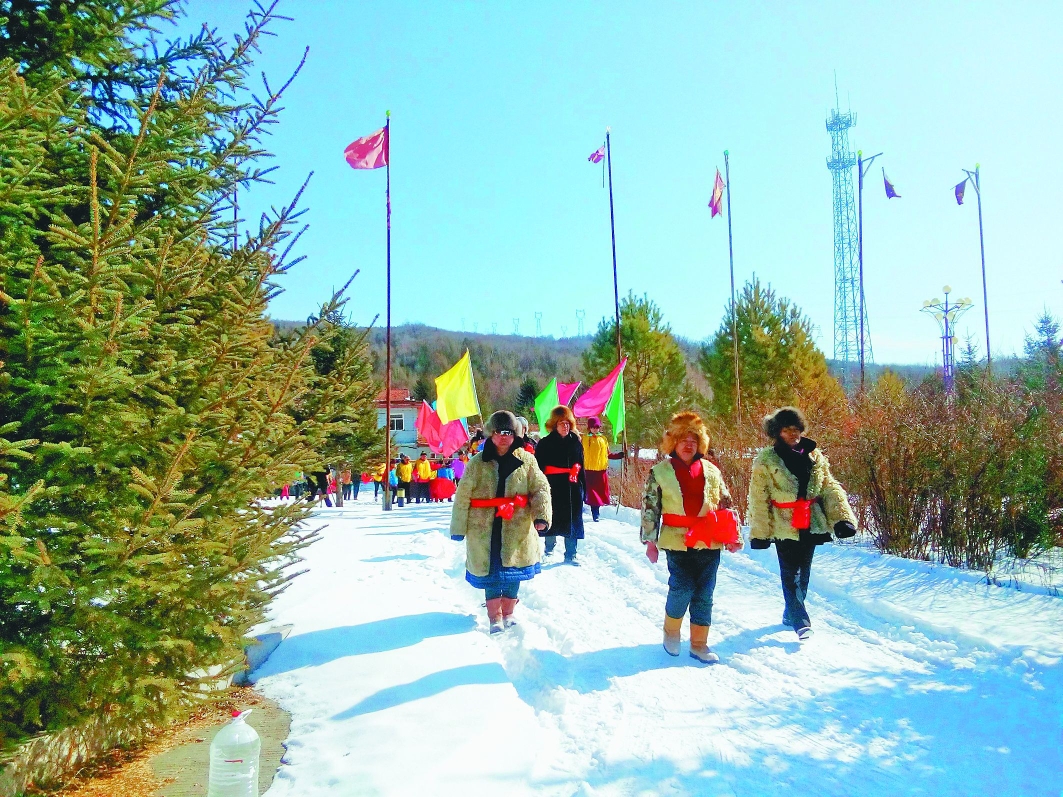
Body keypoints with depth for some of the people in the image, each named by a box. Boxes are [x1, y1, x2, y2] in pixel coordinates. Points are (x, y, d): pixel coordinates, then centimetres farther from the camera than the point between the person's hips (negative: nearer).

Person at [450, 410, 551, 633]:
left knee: (513, 570, 10)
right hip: (484, 527, -1)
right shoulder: (477, 463, -1)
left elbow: (540, 488, 1)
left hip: (517, 528, 1)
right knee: (491, 571, 3)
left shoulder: (526, 460, 2)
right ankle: (495, 617, 15)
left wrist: (541, 515, -14)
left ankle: (508, 613, 28)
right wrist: (458, 527, 0)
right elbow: (462, 496, 1)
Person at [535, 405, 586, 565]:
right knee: (553, 520, 10)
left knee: (573, 521, 4)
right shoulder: (545, 444, -4)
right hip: (554, 488, -3)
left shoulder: (575, 442, 7)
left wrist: (583, 489, 12)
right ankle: (549, 547, 32)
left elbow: (581, 468, 13)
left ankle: (570, 555, 13)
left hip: (573, 488, 3)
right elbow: (539, 468, -4)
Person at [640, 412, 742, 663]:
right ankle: (671, 632, 20)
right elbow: (650, 508, 1)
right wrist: (650, 540, -3)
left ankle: (699, 644, 20)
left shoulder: (711, 471, 10)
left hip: (709, 543, 3)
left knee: (704, 594, 7)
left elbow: (725, 504, 13)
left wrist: (732, 536, 8)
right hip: (678, 542, -3)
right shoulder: (659, 472, 1)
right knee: (682, 589, -8)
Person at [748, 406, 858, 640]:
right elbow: (758, 499, -8)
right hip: (784, 526, -4)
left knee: (803, 573, 14)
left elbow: (830, 488, 6)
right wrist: (759, 532, -10)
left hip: (811, 524, 4)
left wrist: (842, 517, -6)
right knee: (791, 574, -4)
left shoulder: (815, 456, 7)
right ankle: (800, 621, 3)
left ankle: (790, 613, 31)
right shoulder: (766, 460, -6)